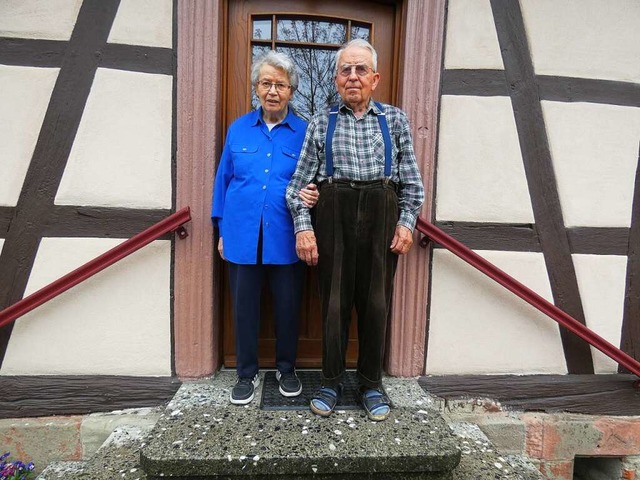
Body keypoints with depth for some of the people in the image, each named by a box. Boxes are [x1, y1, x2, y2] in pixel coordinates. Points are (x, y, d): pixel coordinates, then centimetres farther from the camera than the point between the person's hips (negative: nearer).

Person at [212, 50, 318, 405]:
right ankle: (247, 373, 31)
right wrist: (222, 231, 8)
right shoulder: (238, 129, 6)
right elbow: (223, 180, 10)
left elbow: (313, 183, 6)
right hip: (242, 236, 2)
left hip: (285, 238, -1)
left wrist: (311, 196, -18)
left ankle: (286, 369, 34)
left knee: (287, 306, 10)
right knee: (245, 306, 11)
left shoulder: (304, 132, 2)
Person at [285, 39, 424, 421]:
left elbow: (412, 180, 9)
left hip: (381, 213, 1)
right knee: (334, 300, 4)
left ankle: (372, 383, 24)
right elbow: (301, 181, 5)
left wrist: (407, 222, -1)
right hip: (334, 214, 0)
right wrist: (303, 226, -4)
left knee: (376, 300, 6)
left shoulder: (395, 119, 11)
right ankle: (332, 382, 23)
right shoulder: (321, 123, 9)